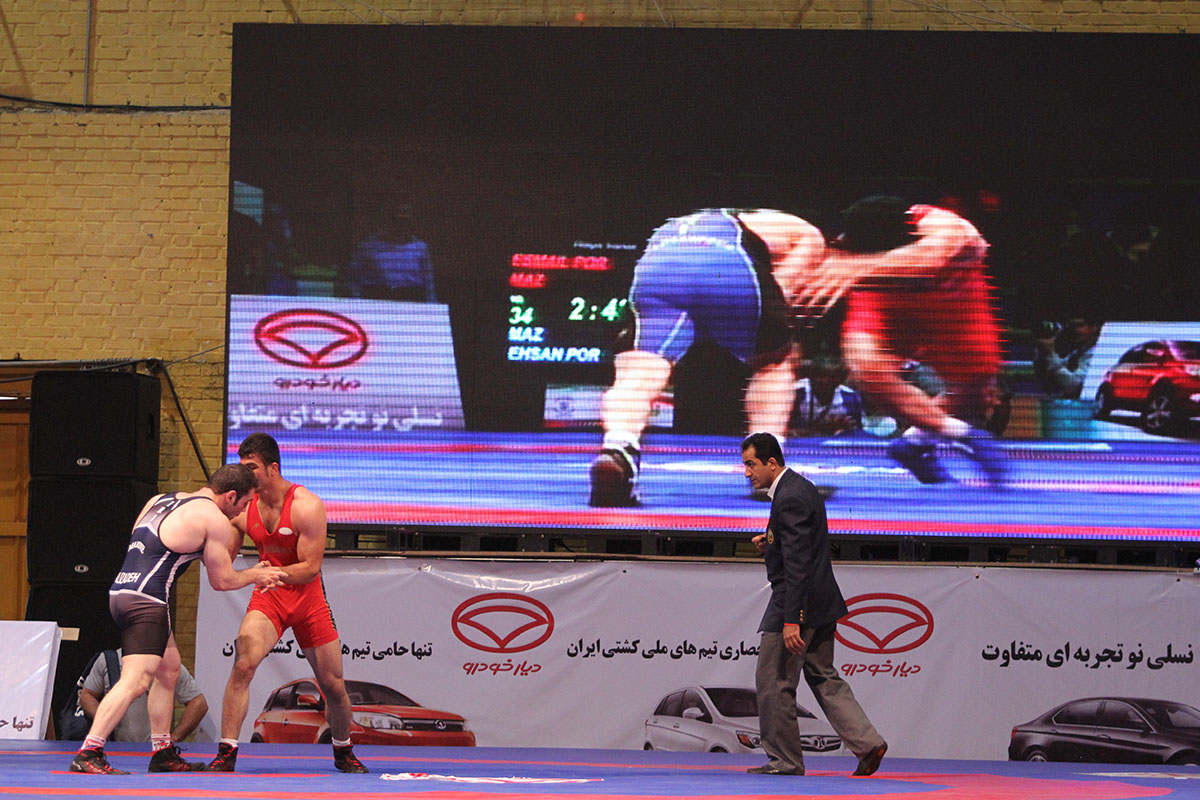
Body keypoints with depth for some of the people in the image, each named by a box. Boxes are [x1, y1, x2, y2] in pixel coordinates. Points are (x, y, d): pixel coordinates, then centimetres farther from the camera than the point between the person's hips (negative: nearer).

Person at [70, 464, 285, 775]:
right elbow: (221, 580, 2)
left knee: (168, 668, 22)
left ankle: (163, 754, 26)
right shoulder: (214, 520, -4)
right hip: (146, 601, -9)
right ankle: (87, 754, -26)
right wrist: (255, 575, 21)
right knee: (136, 680, -16)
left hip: (121, 590, 9)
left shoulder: (161, 500, 19)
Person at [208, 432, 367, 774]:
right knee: (243, 664, -24)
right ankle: (226, 754, -22)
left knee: (334, 686, 5)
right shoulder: (244, 508, -5)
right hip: (267, 598, 1)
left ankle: (344, 753, 31)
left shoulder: (307, 506, -17)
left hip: (308, 599, -1)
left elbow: (311, 568, -19)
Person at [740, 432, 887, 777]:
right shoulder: (800, 487, 12)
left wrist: (791, 621, -26)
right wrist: (771, 543, 9)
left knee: (773, 681, -1)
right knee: (823, 677, 14)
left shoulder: (789, 498, -19)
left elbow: (797, 564, -24)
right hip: (820, 601, 10)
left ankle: (784, 759, 6)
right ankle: (867, 743, 8)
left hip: (799, 602, -10)